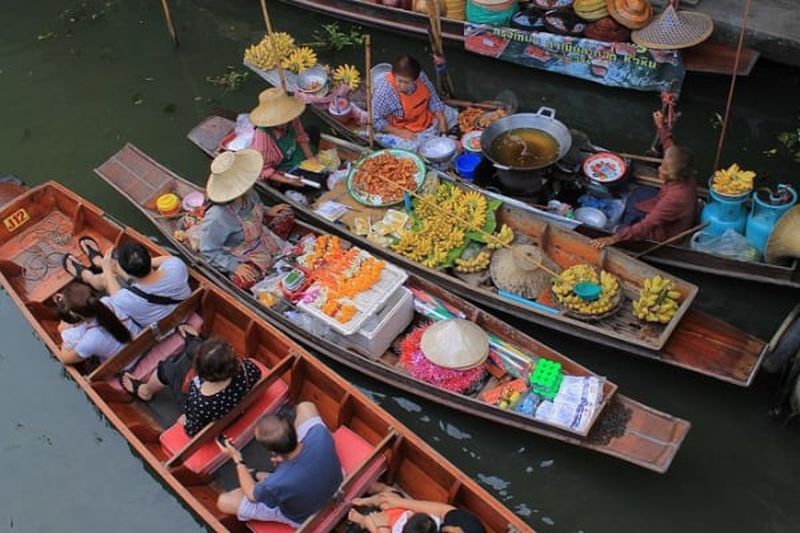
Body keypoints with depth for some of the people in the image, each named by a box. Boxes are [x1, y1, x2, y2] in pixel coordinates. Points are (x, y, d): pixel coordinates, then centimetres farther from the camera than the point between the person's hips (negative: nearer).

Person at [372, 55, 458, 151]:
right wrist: (400, 132, -30)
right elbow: (377, 121, -23)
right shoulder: (383, 90, -30)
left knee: (454, 115, 8)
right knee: (412, 146, -32)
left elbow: (433, 99, 0)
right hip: (401, 130, -6)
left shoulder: (421, 77, -15)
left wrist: (442, 119, -9)